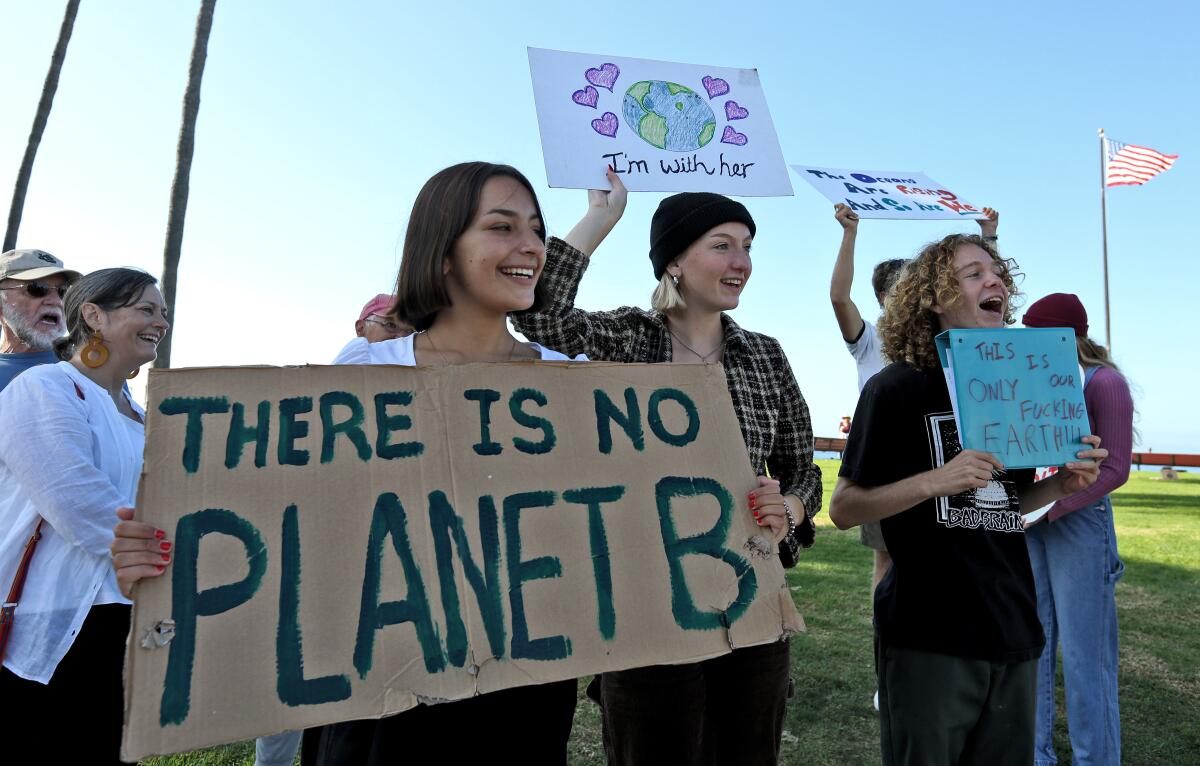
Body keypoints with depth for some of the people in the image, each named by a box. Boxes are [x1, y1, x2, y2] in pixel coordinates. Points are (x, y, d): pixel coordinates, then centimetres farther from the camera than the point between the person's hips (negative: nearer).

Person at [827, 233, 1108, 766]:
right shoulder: (897, 388, -10)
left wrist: (1061, 485, -1)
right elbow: (843, 510, -11)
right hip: (928, 636, -6)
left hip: (1013, 628, 6)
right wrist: (934, 480, -24)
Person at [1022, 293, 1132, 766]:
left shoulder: (1104, 382, -5)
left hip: (1078, 519, -5)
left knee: (1083, 652, 2)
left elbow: (1115, 469, -11)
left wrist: (1052, 508, -20)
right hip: (1029, 522, 6)